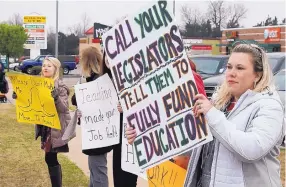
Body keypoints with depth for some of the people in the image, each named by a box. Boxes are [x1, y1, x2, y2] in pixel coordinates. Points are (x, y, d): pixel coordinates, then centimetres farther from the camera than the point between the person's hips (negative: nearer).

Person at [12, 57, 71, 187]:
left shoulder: (60, 86, -11)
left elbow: (63, 108, -18)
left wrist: (56, 98, -36)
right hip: (44, 126, 7)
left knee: (50, 158, -9)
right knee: (51, 159, 12)